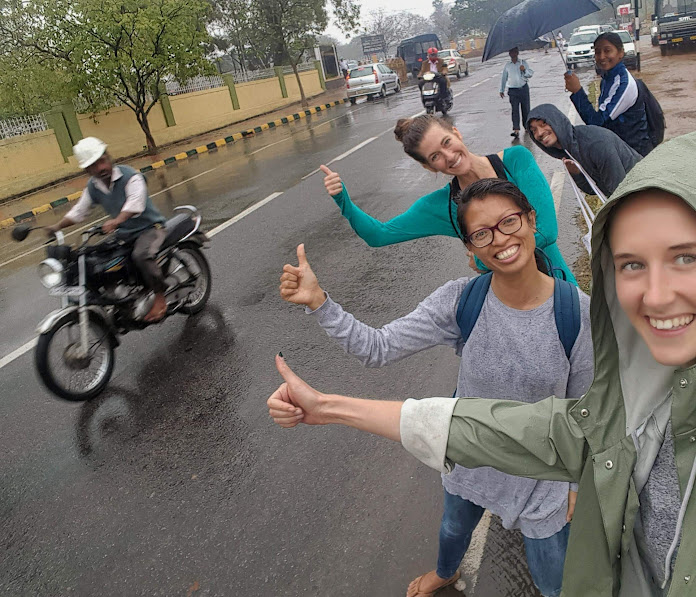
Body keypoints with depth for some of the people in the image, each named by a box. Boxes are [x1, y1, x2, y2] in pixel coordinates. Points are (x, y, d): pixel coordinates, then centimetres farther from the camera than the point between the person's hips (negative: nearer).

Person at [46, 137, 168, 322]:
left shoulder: (130, 176, -17)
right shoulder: (93, 186, 4)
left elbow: (135, 203, -34)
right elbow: (79, 211, 13)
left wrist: (116, 221, -50)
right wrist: (57, 226, -2)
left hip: (149, 227, -7)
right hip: (123, 234, 8)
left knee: (141, 255, -36)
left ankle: (160, 296, -21)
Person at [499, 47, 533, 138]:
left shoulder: (523, 63, 6)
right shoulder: (507, 65, 8)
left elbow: (531, 74, 2)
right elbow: (503, 78, 15)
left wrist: (525, 70, -18)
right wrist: (502, 90, 12)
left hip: (524, 88, 1)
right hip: (513, 90, 0)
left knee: (526, 108, 8)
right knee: (515, 110, -10)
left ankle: (527, 126, 26)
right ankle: (516, 130, -17)